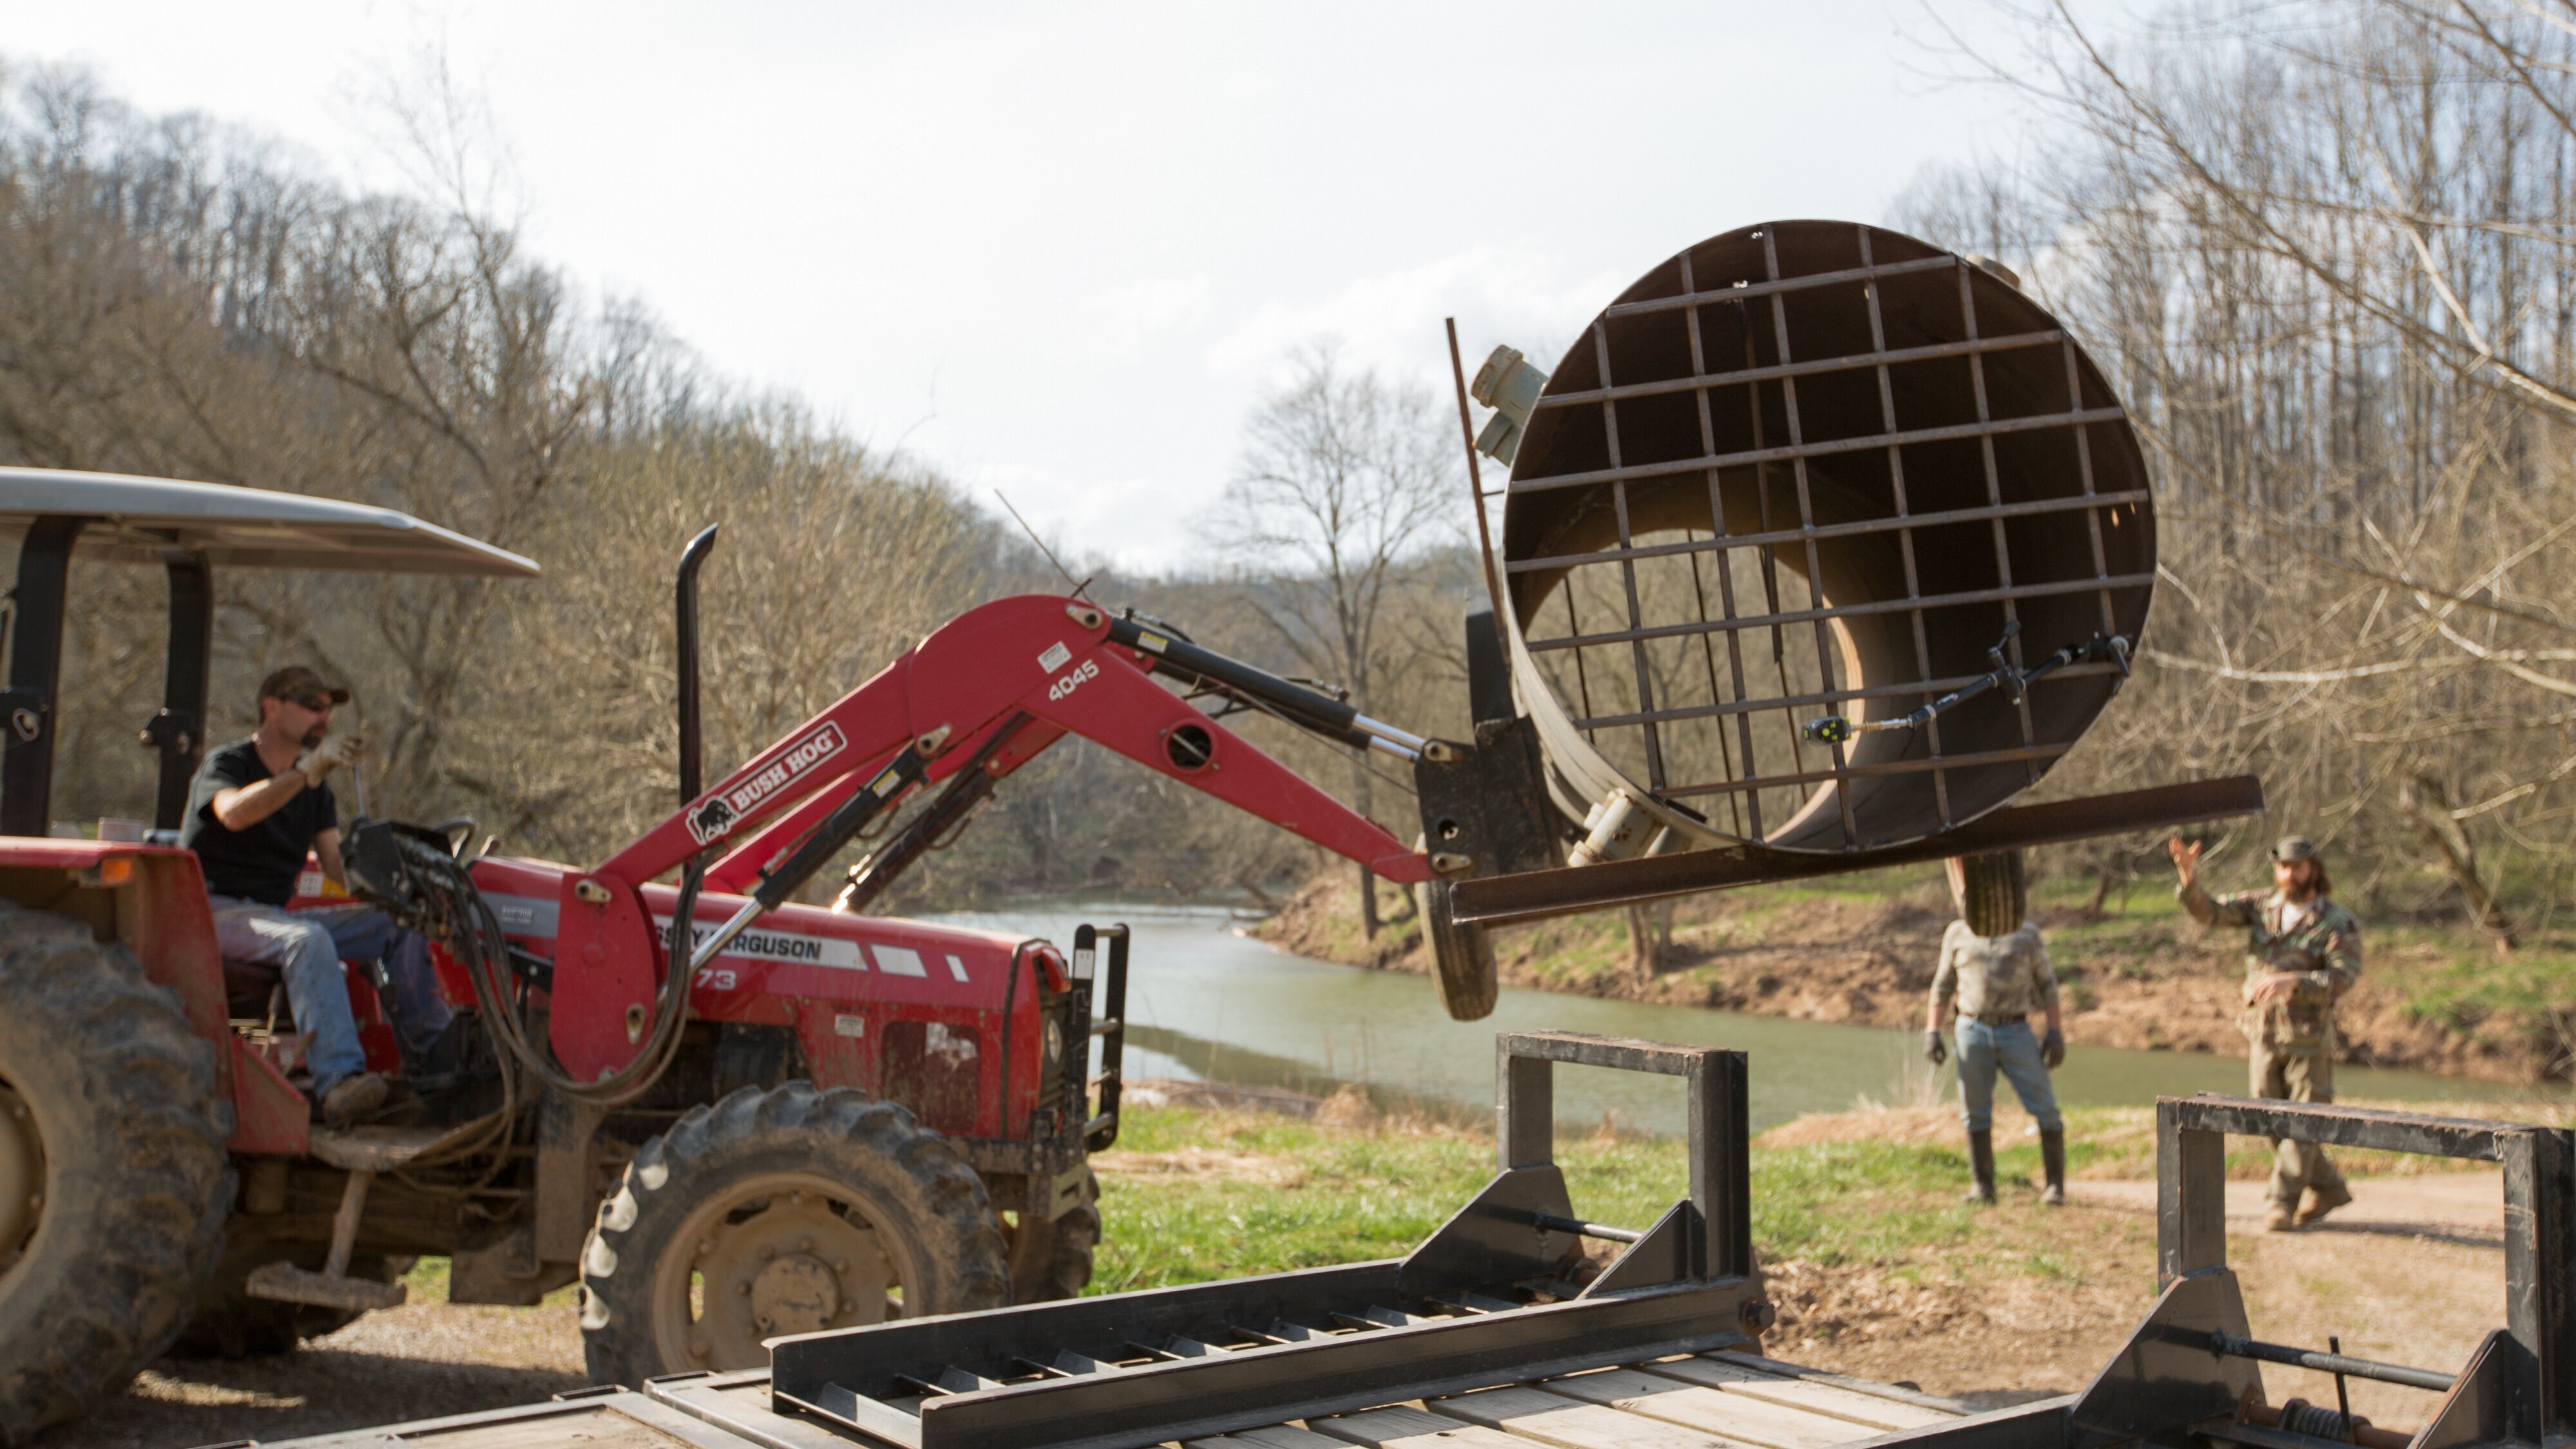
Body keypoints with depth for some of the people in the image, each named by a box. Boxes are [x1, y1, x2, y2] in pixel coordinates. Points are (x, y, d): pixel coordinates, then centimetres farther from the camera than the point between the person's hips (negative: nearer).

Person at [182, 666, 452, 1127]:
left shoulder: (315, 789, 16)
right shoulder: (225, 764, -4)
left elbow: (337, 865, 6)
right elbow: (234, 813, -29)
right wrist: (308, 769, -37)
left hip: (275, 917, 7)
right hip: (214, 912, -7)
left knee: (398, 925, -10)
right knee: (306, 938, -37)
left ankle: (436, 1052, -17)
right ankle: (338, 1081, -51)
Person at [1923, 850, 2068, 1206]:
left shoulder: (2027, 931, 1)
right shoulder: (1957, 934, 4)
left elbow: (2047, 982, 3)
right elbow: (1942, 985, 9)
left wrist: (2056, 1032, -5)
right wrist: (1931, 1032, 1)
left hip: (2016, 1033, -1)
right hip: (1973, 1031, 1)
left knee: (2044, 1108, -6)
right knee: (1976, 1112, 3)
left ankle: (2055, 1185, 3)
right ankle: (1983, 1186, 12)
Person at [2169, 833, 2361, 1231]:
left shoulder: (2338, 922, -9)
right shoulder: (2262, 906, 3)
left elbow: (2343, 978, -18)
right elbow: (2209, 912, -7)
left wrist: (2289, 981, -31)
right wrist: (2189, 879, -26)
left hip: (2307, 1037, -5)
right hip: (2263, 1032, 5)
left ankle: (2284, 1202, 8)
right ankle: (2328, 1188, 27)